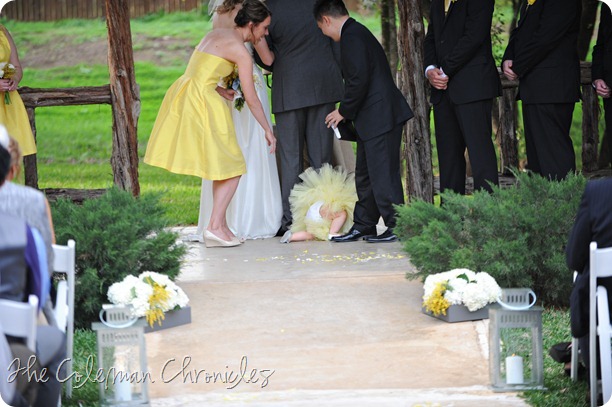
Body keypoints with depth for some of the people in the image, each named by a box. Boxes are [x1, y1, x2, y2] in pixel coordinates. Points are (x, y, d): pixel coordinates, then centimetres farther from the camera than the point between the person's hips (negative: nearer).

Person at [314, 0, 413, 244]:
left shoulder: (351, 36, -14)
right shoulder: (357, 32, 18)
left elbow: (359, 80, -21)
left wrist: (343, 111, -10)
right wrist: (347, 111, 17)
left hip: (380, 117, -11)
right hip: (374, 118, 11)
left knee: (383, 174, -7)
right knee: (365, 175, 15)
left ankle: (397, 227, -3)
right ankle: (363, 225, 21)